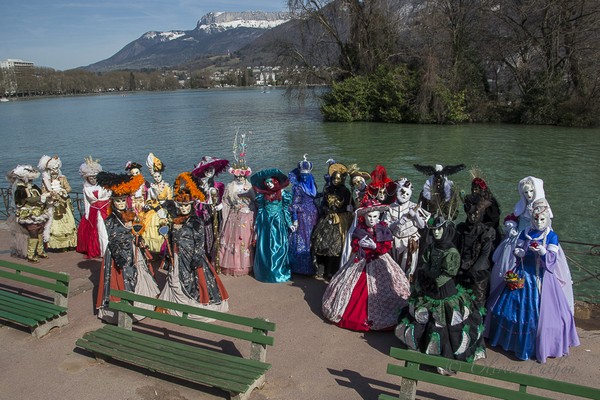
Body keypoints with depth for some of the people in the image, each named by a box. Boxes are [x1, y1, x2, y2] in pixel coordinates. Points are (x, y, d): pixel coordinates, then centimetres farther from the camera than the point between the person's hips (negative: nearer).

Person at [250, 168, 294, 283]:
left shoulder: (282, 194, 0)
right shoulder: (262, 195, 4)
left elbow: (286, 210, 3)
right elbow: (259, 210, 9)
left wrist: (289, 224, 1)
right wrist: (256, 224, 9)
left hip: (279, 222, -1)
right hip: (265, 223, 1)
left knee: (279, 247, 0)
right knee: (265, 247, 4)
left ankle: (279, 271, 12)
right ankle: (266, 272, 15)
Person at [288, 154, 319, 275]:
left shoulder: (312, 184, 9)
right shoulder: (297, 187, -7)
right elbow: (294, 204, -11)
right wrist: (295, 219, -15)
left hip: (313, 215, 6)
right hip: (302, 215, -6)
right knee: (302, 240, -4)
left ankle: (312, 265, 18)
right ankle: (301, 268, 4)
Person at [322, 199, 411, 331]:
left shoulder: (383, 229, -7)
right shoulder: (359, 229, -2)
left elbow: (388, 247, -12)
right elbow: (353, 246, -2)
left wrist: (375, 246, -26)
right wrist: (359, 244, -24)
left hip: (379, 262, -1)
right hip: (360, 262, 2)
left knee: (381, 289, -4)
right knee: (356, 291, 6)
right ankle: (352, 313, 24)